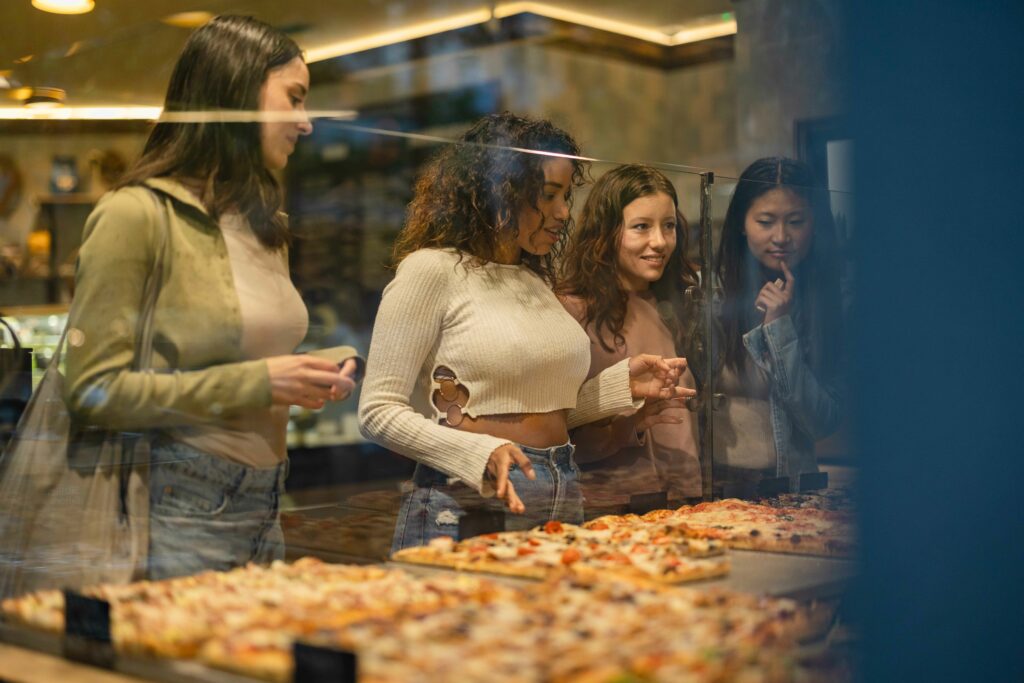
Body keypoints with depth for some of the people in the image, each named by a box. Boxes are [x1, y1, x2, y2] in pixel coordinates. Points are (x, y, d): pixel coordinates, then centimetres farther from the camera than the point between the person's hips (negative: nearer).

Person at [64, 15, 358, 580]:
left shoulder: (265, 225, 14)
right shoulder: (135, 214, -11)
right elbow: (94, 390, -15)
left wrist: (308, 379, 4)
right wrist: (256, 382, -18)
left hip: (263, 509, 7)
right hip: (179, 512, -7)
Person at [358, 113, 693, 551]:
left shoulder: (537, 281, 15)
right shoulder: (431, 270, -8)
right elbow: (378, 412, -12)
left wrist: (623, 385, 7)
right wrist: (479, 454, -24)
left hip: (561, 505, 7)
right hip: (466, 509, -7)